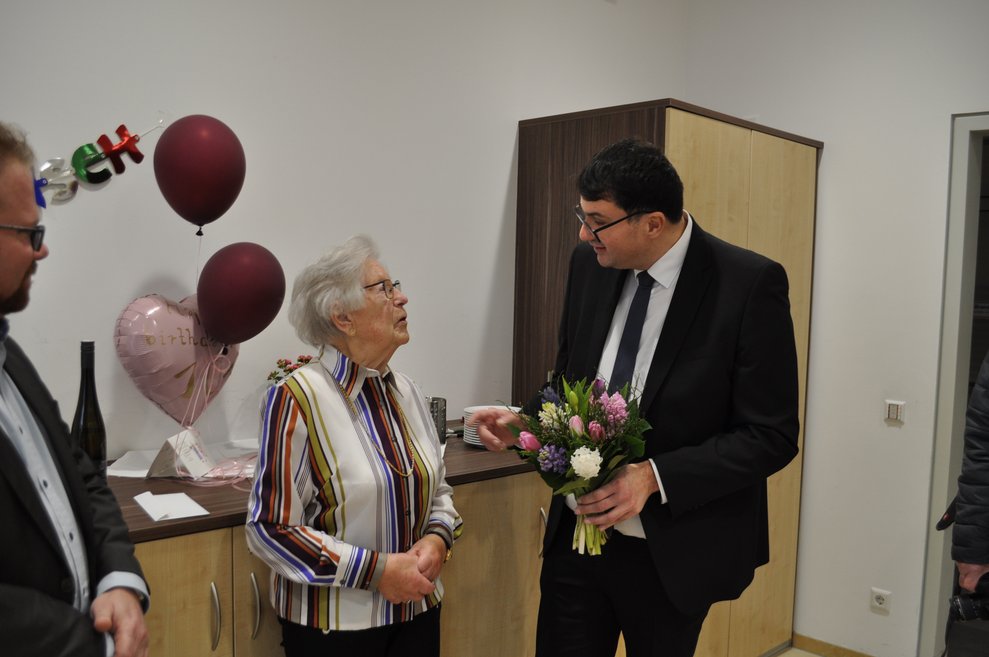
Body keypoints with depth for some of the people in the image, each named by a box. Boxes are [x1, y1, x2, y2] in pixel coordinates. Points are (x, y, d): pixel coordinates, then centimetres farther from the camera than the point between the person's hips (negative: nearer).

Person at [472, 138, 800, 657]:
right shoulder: (590, 264, -1)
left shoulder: (750, 284, -16)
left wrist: (655, 477, -23)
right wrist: (522, 421, -7)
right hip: (577, 535, 4)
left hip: (672, 551, -3)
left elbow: (771, 436, -14)